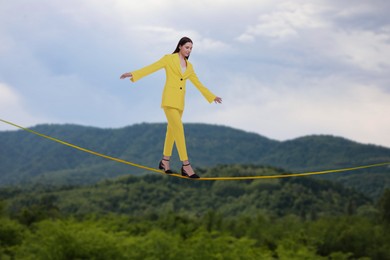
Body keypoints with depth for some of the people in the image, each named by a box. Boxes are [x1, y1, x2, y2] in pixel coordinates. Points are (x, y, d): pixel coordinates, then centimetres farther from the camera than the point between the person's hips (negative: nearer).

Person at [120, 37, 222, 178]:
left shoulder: (189, 66, 16)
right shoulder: (169, 58, -1)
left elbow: (198, 83, 24)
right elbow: (152, 67, -9)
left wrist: (211, 96, 29)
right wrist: (133, 74, -21)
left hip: (180, 101, 7)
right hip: (169, 99, -7)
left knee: (172, 130, 13)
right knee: (179, 130, -16)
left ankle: (165, 161, 27)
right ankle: (186, 165, -20)